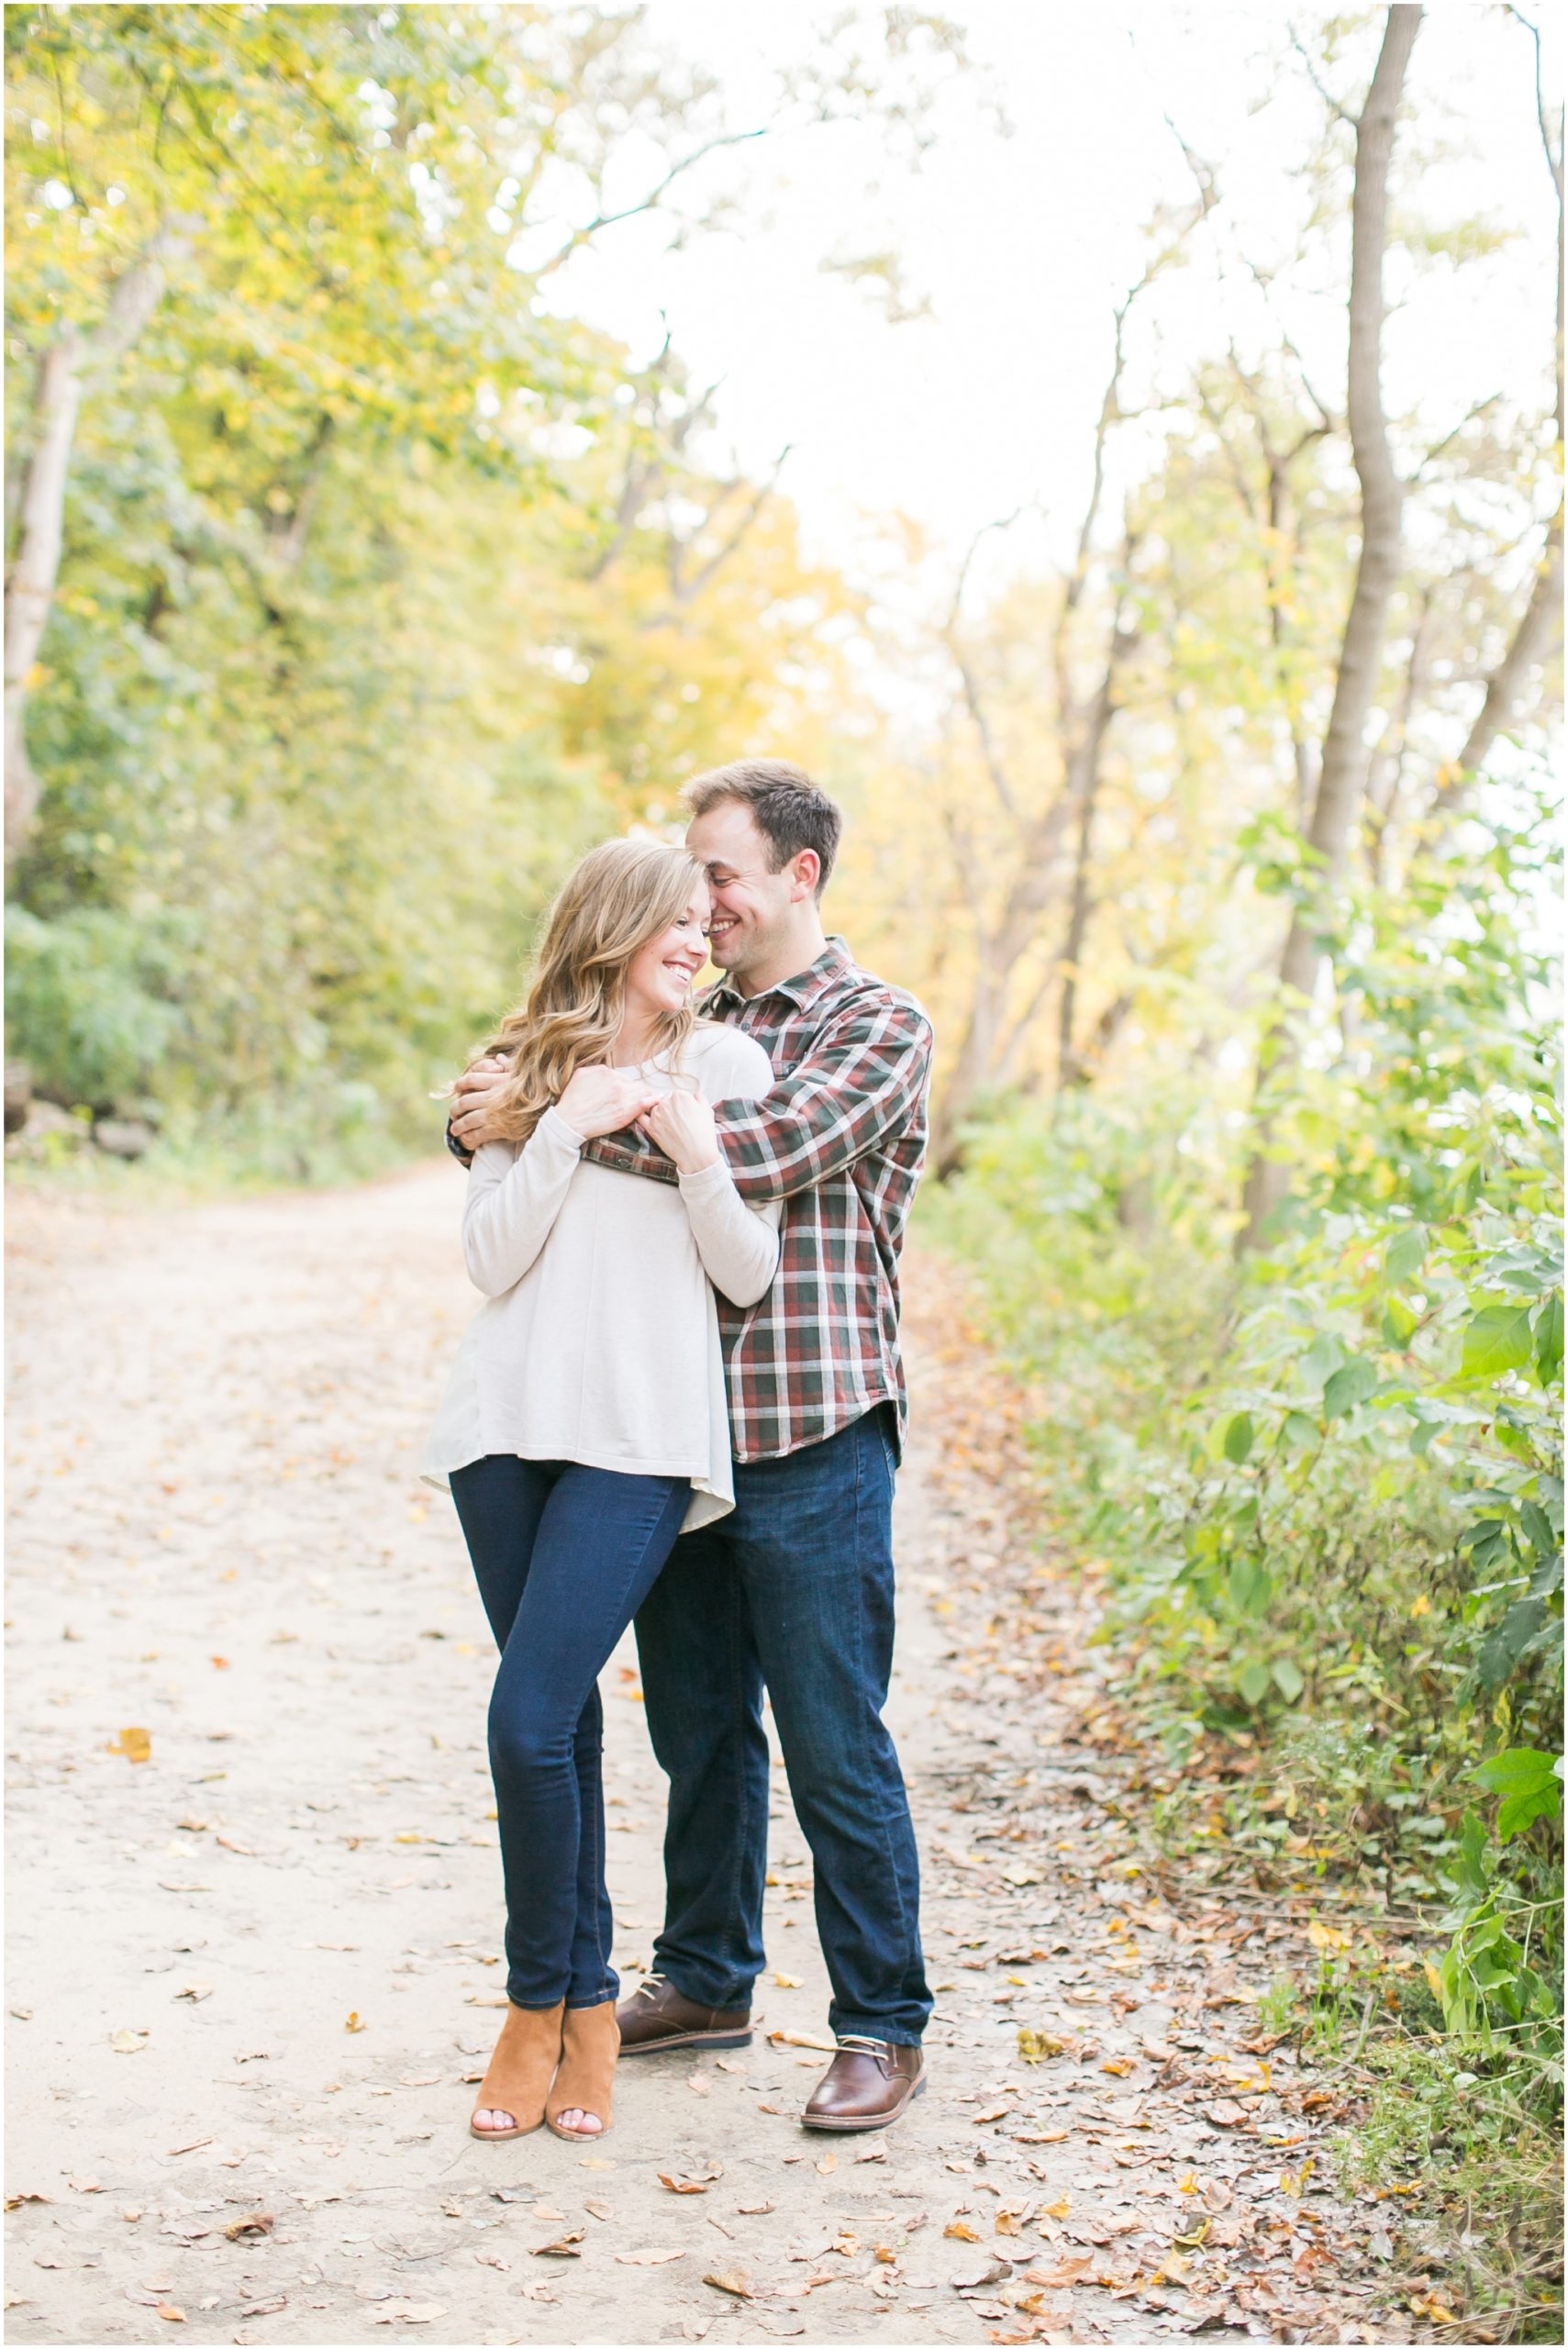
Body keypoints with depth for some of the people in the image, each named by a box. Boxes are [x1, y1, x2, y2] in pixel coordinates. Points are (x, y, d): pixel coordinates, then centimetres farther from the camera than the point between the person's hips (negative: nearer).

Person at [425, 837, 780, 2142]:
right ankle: (583, 2003, 21)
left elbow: (749, 1276, 2)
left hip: (642, 1433, -3)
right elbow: (490, 1261, 3)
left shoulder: (729, 1065, 5)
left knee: (531, 1718, -13)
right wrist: (565, 1130, -7)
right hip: (512, 1415, 3)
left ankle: (549, 2007, 4)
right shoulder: (529, 1069, 11)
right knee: (561, 1719, 9)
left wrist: (696, 1151, -11)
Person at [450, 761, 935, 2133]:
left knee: (836, 1748, -1)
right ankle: (707, 1982, 31)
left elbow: (760, 1154, -21)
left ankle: (884, 2028, 12)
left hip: (814, 1440, -6)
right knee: (698, 1729, 16)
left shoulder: (880, 1027, -4)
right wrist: (502, 1111, -8)